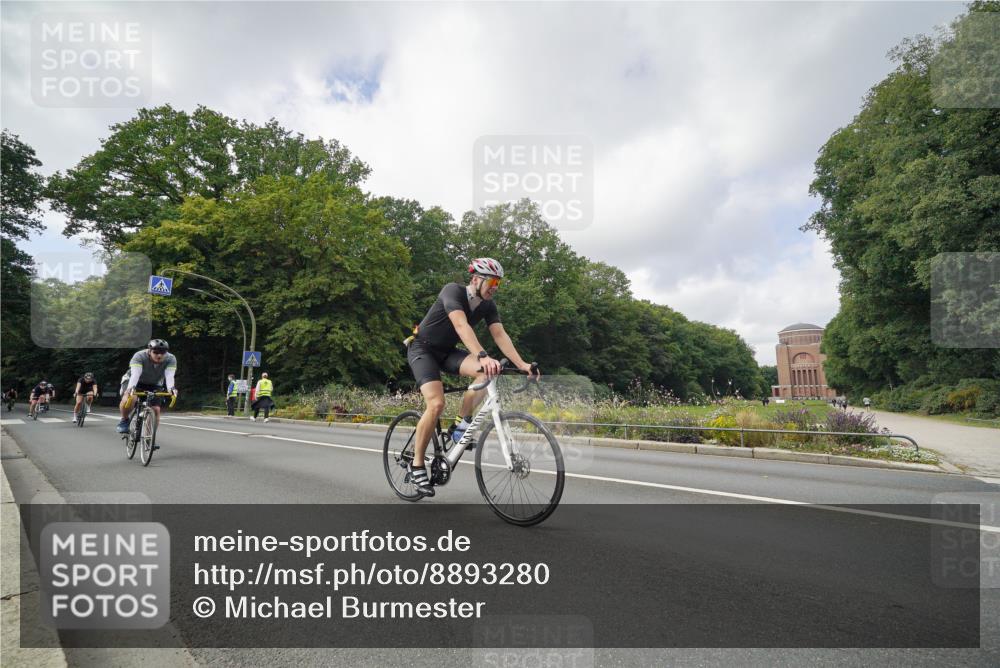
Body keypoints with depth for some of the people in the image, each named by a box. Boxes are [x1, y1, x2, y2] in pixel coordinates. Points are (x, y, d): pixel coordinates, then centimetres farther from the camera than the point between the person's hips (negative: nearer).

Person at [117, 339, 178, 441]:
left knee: (156, 409, -13)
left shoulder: (171, 359, -25)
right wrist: (131, 387, -62)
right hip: (136, 383, -2)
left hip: (154, 386, 2)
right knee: (129, 397, -32)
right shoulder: (139, 356, -30)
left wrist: (171, 388, -59)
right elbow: (135, 373, -43)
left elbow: (169, 375, -39)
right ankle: (124, 420, -5)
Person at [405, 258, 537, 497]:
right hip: (422, 349, -6)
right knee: (436, 403, -25)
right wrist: (483, 356, -56)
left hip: (447, 351, 6)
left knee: (488, 372, -23)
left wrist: (522, 364, -27)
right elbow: (461, 325, -42)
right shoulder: (453, 291, -25)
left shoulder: (488, 305, -5)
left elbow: (500, 335, -13)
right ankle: (417, 465, -8)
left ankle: (461, 424, -6)